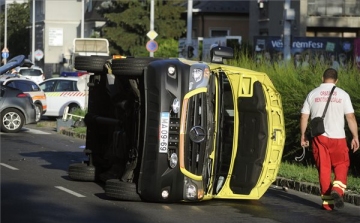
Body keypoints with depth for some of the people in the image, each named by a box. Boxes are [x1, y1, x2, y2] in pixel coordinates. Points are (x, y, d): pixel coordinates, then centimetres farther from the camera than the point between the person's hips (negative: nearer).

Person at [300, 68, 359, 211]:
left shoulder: (313, 94, 6)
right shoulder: (342, 95, 1)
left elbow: (304, 116, 5)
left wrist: (303, 136, 14)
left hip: (319, 136, 2)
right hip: (337, 137, -2)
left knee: (323, 168, 6)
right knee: (341, 165, 10)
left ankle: (327, 201, 6)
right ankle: (337, 190, -15)